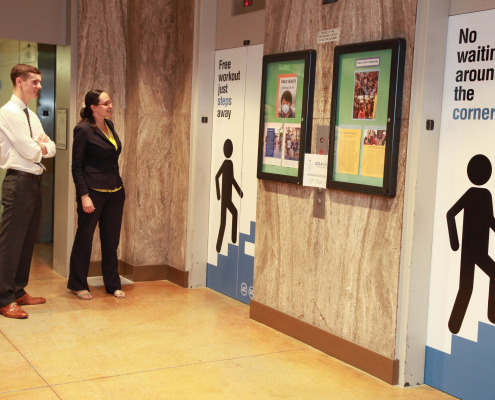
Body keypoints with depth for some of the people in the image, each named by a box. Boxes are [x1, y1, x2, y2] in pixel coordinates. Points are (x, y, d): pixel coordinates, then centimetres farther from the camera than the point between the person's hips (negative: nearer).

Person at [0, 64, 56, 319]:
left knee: (27, 240, 14)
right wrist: (41, 146, 3)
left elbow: (50, 149, 13)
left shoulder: (31, 115, 17)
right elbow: (30, 152, -17)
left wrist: (40, 145, -7)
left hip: (34, 182, 9)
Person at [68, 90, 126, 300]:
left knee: (111, 239, 12)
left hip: (115, 191, 7)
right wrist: (84, 195, -17)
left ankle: (112, 284, 23)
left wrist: (119, 186, 14)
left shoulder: (109, 125, 11)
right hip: (93, 191, -7)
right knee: (84, 237, 6)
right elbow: (77, 166, -11)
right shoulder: (83, 130, -10)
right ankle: (78, 285, 20)